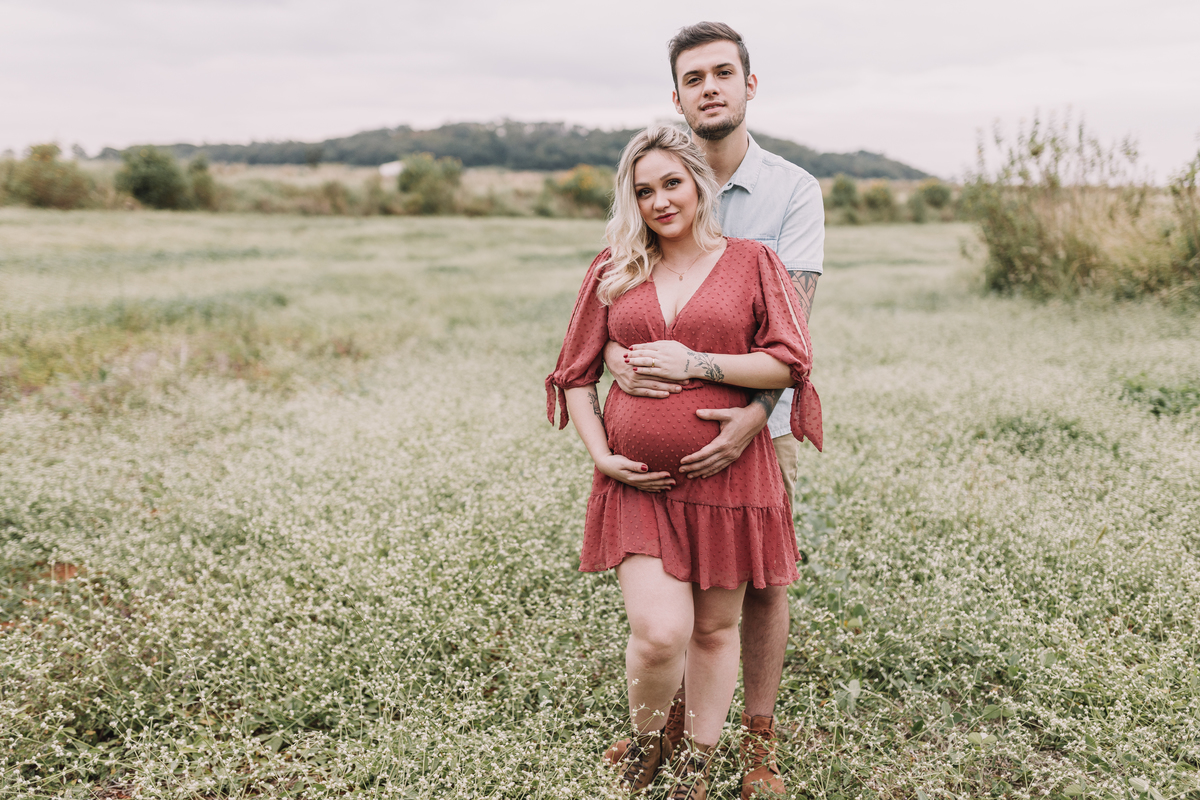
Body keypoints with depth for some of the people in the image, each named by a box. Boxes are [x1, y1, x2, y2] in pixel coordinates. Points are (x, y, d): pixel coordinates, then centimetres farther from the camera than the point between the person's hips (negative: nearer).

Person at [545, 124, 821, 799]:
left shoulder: (751, 262, 2)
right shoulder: (613, 271, 7)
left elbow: (793, 362, -7)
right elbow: (574, 376, 11)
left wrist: (695, 363, -14)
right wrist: (603, 455, -2)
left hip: (727, 479, 0)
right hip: (637, 483, 1)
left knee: (715, 628, 11)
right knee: (659, 632, -10)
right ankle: (645, 738, 23)